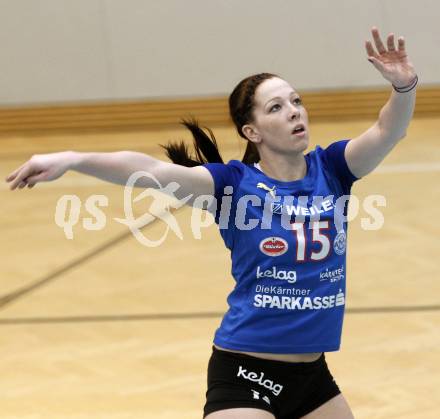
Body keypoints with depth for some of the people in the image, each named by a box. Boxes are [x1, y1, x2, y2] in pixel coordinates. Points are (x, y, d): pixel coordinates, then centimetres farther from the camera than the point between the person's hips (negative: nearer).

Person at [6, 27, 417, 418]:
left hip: (312, 374, 5)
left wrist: (404, 86, -37)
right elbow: (155, 171, -24)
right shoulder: (235, 182, -9)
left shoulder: (329, 169, 1)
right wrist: (73, 160, -38)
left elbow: (386, 133, -15)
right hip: (246, 373, -5)